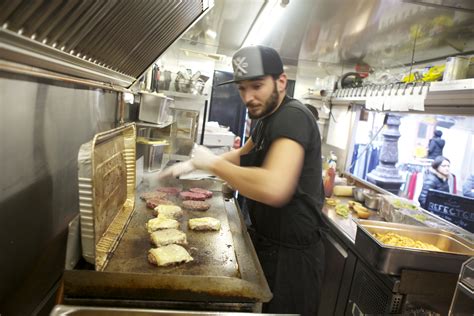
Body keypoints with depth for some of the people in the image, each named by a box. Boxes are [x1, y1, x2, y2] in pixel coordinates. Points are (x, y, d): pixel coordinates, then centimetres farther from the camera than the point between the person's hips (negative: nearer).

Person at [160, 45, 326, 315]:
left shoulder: (293, 116, -24)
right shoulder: (268, 119, 9)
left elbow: (274, 188, -39)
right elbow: (242, 156, 22)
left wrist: (213, 162, -25)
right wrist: (192, 165, 9)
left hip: (292, 253, -9)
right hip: (266, 241, 9)